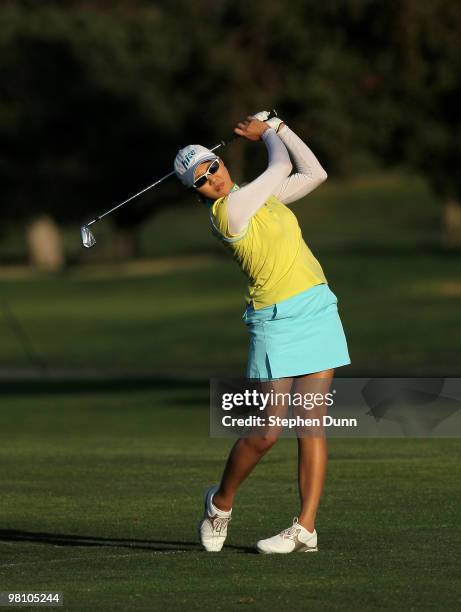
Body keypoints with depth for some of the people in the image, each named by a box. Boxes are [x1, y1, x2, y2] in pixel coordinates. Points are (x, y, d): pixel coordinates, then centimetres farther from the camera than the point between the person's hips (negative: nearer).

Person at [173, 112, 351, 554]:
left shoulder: (259, 196, 12)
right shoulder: (228, 211, -12)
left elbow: (314, 173, 16)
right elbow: (282, 166, -1)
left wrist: (275, 125, 14)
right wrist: (267, 135, 19)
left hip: (318, 312, 6)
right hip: (276, 322, -6)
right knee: (268, 431, -6)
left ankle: (306, 529, -1)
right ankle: (220, 502, 20)